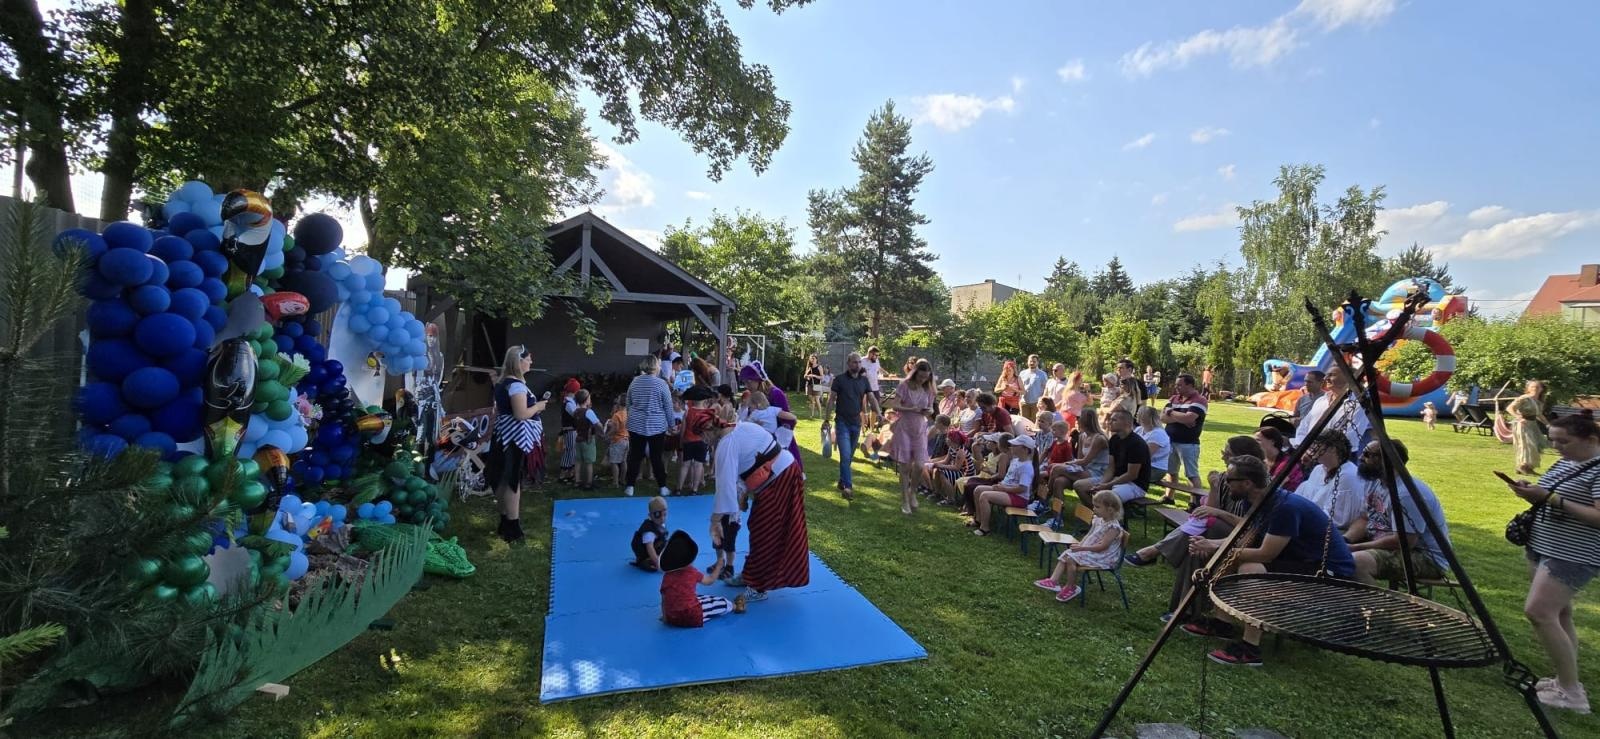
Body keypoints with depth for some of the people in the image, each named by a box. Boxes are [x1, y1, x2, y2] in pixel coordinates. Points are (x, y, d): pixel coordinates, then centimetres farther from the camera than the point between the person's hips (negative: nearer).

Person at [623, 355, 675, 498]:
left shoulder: (634, 382, 1)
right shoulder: (661, 384, -11)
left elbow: (628, 404, 11)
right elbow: (668, 407, -6)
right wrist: (671, 425, 6)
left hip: (636, 426, 3)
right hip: (657, 426, -3)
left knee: (635, 456, 10)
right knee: (657, 457, 5)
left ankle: (629, 487, 14)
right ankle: (663, 487, 13)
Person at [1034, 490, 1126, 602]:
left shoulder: (1113, 527, -21)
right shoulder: (1098, 520, 7)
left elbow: (1102, 546, -26)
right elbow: (1089, 535, 15)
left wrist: (1082, 548, -27)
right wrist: (1079, 545, -3)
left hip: (1102, 557, -10)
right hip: (1089, 551, 10)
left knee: (1071, 558, -22)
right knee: (1066, 554, -2)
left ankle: (1071, 588, -4)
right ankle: (1053, 581, -8)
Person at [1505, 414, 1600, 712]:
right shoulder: (1564, 463, 11)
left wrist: (1550, 498, -25)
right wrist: (1532, 493, 0)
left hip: (1573, 556, -9)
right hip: (1543, 549, 9)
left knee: (1538, 612, -14)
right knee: (1558, 614, 13)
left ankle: (1572, 692, -4)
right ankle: (1566, 681, 23)